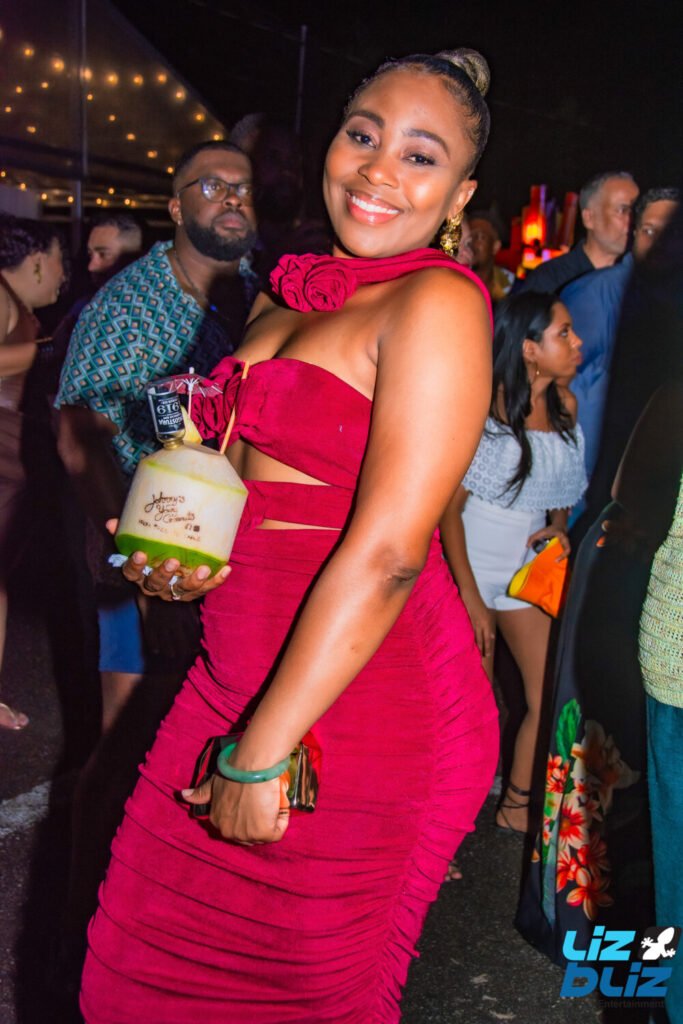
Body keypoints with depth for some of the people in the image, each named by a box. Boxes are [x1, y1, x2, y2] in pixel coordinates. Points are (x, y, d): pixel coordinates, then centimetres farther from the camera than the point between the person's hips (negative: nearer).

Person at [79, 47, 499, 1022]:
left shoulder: (438, 301, -14)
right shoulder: (282, 299, 11)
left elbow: (387, 553, -21)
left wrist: (261, 753, -20)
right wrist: (179, 555, 0)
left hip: (356, 707, -7)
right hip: (240, 672, 8)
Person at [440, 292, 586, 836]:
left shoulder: (565, 405, 1)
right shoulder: (485, 408, -16)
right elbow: (448, 507, -14)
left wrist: (561, 526, -3)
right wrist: (471, 597, -17)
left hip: (529, 564, 5)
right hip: (471, 565, -5)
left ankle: (518, 806, 23)